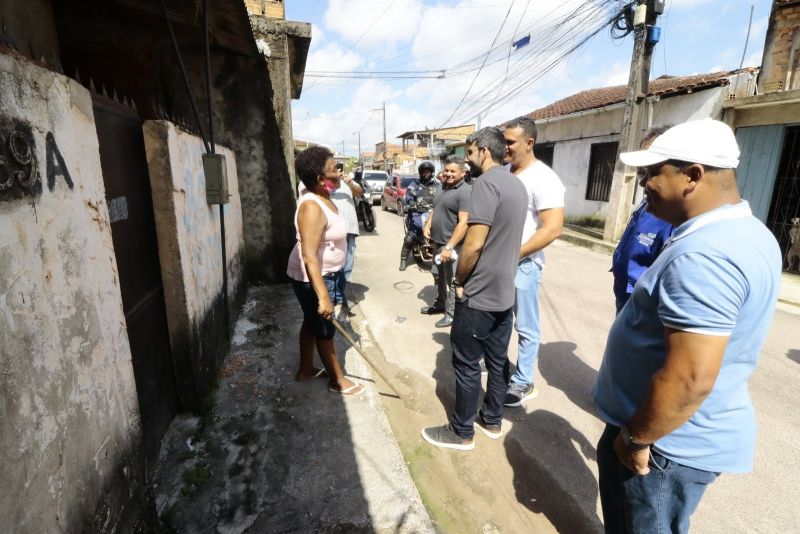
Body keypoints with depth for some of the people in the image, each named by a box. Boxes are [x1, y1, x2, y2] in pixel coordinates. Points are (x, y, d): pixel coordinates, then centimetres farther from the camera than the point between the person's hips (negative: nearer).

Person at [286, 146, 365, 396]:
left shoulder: (322, 197, 2)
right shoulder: (312, 207, -29)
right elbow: (309, 256, -33)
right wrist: (323, 297, -35)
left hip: (323, 273, 9)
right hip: (312, 277, -9)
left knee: (312, 322, 21)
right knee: (324, 328, 6)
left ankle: (306, 369, 38)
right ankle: (337, 379, 24)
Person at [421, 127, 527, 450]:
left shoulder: (486, 182, -18)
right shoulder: (517, 184, 12)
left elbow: (474, 244, -24)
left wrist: (459, 281, -9)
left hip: (479, 294, -9)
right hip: (504, 292, 9)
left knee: (467, 364, 5)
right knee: (497, 360, 18)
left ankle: (462, 432, 20)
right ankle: (492, 421, 34)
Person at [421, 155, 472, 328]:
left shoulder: (465, 191, -17)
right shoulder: (444, 187, 11)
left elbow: (463, 223, -25)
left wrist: (449, 246, -29)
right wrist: (428, 225, 3)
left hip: (453, 244, -9)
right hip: (438, 242, 9)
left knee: (452, 280, 0)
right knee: (439, 275, 21)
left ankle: (452, 314, 12)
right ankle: (440, 303, 39)